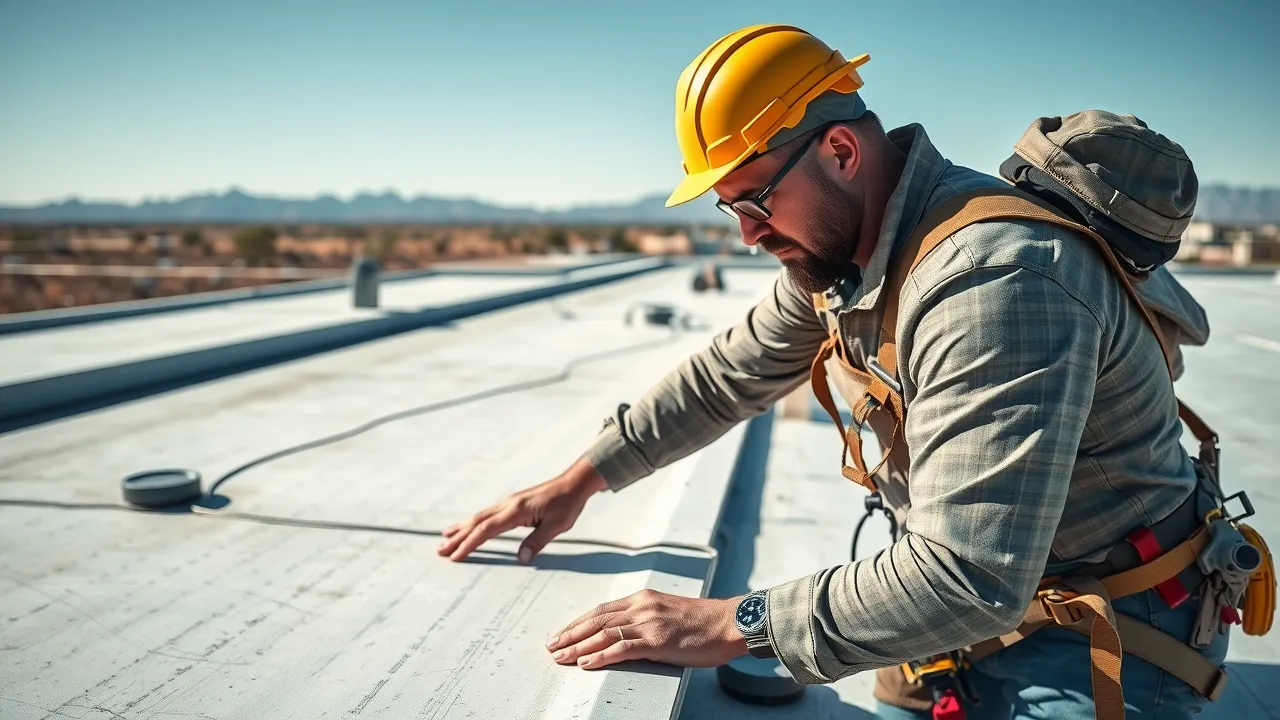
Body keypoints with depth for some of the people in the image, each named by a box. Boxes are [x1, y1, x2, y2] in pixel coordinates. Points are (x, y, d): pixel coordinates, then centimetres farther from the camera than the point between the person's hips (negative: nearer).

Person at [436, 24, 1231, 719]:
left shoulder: (993, 282, -33)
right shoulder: (839, 246, -3)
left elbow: (966, 578, -36)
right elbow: (726, 373, 9)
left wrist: (734, 624, -29)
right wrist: (583, 479, 8)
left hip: (1109, 637, -7)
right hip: (986, 606, 8)